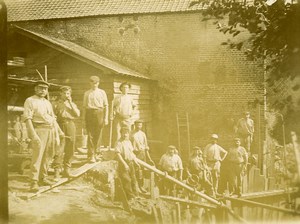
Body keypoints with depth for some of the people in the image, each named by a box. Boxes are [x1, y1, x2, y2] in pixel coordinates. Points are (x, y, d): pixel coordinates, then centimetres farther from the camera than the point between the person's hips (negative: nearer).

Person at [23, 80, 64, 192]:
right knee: (37, 156, -12)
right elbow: (27, 119, -11)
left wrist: (59, 131, 18)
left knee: (48, 156, 8)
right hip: (39, 130, -7)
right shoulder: (30, 101, -1)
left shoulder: (48, 102, 22)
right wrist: (33, 134, -20)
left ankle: (43, 177, 19)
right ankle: (34, 181, -10)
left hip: (51, 130, 7)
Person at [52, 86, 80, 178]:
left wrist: (70, 103, -3)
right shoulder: (56, 104, 7)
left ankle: (66, 170, 14)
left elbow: (77, 114, 0)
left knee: (70, 150, 5)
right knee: (59, 149, -12)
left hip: (71, 125, 4)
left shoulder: (72, 104, 17)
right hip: (61, 125, -4)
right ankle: (56, 170, -8)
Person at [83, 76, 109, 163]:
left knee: (98, 135, 2)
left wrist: (106, 118, -1)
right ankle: (91, 156, -5)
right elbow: (84, 107, 11)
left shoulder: (102, 92, 9)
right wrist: (84, 120, 7)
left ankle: (94, 153, 21)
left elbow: (106, 106, 8)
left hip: (99, 114, 0)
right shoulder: (87, 93, 11)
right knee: (90, 135, -6)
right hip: (89, 114, 0)